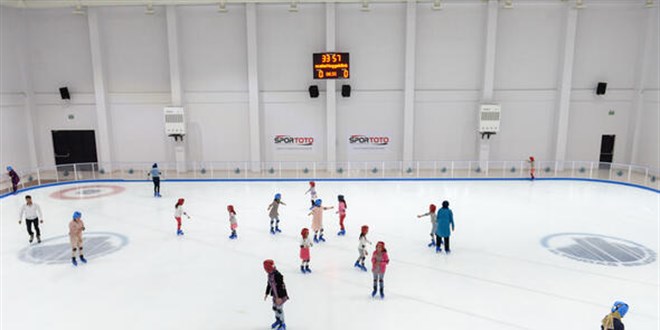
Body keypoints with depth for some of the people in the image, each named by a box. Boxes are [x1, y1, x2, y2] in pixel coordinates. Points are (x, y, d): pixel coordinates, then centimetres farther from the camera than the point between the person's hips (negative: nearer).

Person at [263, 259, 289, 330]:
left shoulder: (277, 275, -29)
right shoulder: (270, 275, -1)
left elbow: (280, 286, -28)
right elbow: (269, 284, 13)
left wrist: (279, 297, -27)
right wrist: (267, 294, 20)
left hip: (281, 295, -9)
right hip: (275, 295, 9)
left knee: (279, 309, 0)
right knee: (274, 308, 20)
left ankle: (282, 324, 18)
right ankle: (278, 320, 43)